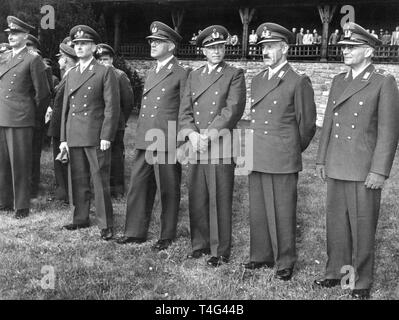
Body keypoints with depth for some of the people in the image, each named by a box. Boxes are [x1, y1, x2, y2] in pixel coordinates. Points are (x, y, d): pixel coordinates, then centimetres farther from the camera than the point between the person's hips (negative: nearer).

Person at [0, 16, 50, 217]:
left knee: (20, 164, -2)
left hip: (20, 119, -6)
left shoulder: (32, 60, -4)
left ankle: (22, 206, 7)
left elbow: (42, 93, -3)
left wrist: (33, 114, 5)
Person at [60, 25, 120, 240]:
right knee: (78, 180, 10)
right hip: (74, 137, 6)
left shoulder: (105, 73, 0)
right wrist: (63, 138, 13)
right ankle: (80, 218, 23)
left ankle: (106, 225, 3)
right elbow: (66, 107, 18)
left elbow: (112, 107, -6)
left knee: (100, 181, -3)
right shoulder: (70, 74, 18)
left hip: (96, 137, -5)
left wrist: (106, 136, -12)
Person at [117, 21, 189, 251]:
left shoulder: (181, 74, -5)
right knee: (138, 186, 9)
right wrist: (140, 135, 18)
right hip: (145, 141, 7)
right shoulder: (151, 73, 19)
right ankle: (136, 232, 20)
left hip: (167, 142, -7)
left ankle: (167, 236, 16)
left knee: (168, 191, 4)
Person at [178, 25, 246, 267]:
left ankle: (221, 251, 9)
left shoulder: (234, 75, 1)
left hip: (221, 147, -5)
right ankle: (200, 245, 23)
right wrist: (191, 134, -6)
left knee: (220, 200, -1)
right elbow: (185, 111, 12)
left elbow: (233, 110, -10)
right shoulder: (194, 76, 17)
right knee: (197, 199, 9)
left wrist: (208, 135, -15)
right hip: (196, 147, 5)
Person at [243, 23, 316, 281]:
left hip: (283, 160, -6)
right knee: (258, 210, 12)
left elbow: (307, 124, -1)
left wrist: (293, 151, 8)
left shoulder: (299, 82, -6)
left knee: (283, 213, 2)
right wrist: (252, 151, 17)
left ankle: (286, 262, 16)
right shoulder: (257, 80, 14)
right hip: (257, 158, 6)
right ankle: (261, 256, 26)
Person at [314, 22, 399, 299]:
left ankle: (361, 282, 16)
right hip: (336, 169, 6)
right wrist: (322, 160, 13)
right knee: (336, 223, 12)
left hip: (364, 171, -5)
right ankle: (335, 272, 27)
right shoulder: (338, 81, 13)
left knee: (362, 227, 3)